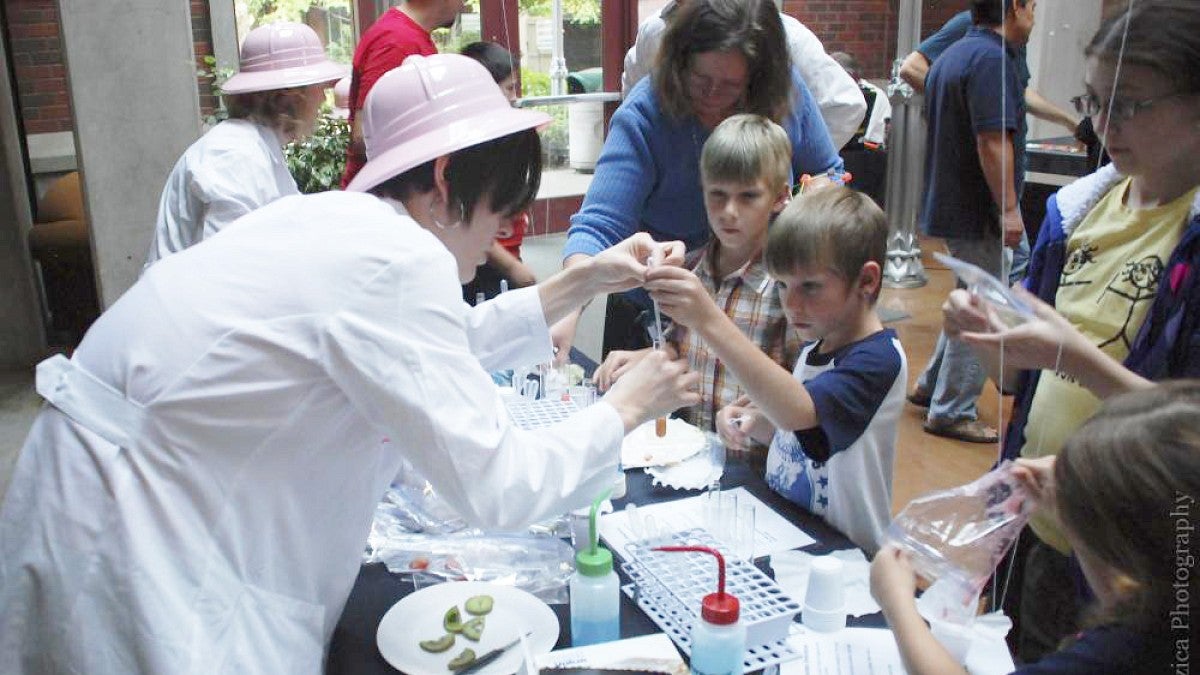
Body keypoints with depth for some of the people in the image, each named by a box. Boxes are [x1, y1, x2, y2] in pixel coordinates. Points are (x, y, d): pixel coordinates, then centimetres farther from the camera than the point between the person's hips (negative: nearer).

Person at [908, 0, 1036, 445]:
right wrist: (1009, 208, -21)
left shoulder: (954, 55, 13)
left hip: (949, 205, 10)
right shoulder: (991, 59, -18)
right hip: (977, 212, -10)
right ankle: (951, 411, 8)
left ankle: (931, 386, 30)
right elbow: (993, 142, -24)